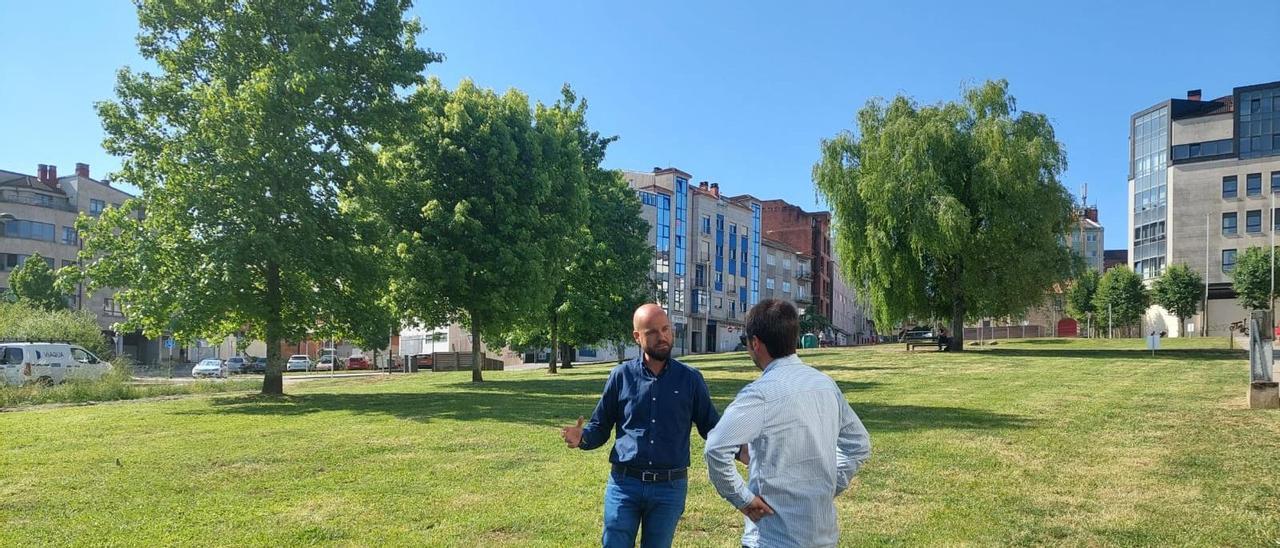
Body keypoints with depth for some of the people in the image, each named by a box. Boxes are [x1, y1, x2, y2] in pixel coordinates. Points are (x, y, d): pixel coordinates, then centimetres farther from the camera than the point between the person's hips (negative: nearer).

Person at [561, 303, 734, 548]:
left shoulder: (690, 379, 1)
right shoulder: (621, 375, 0)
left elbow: (711, 427, 4)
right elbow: (600, 426, 6)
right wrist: (582, 437, -16)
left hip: (670, 489, 0)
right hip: (623, 483, 0)